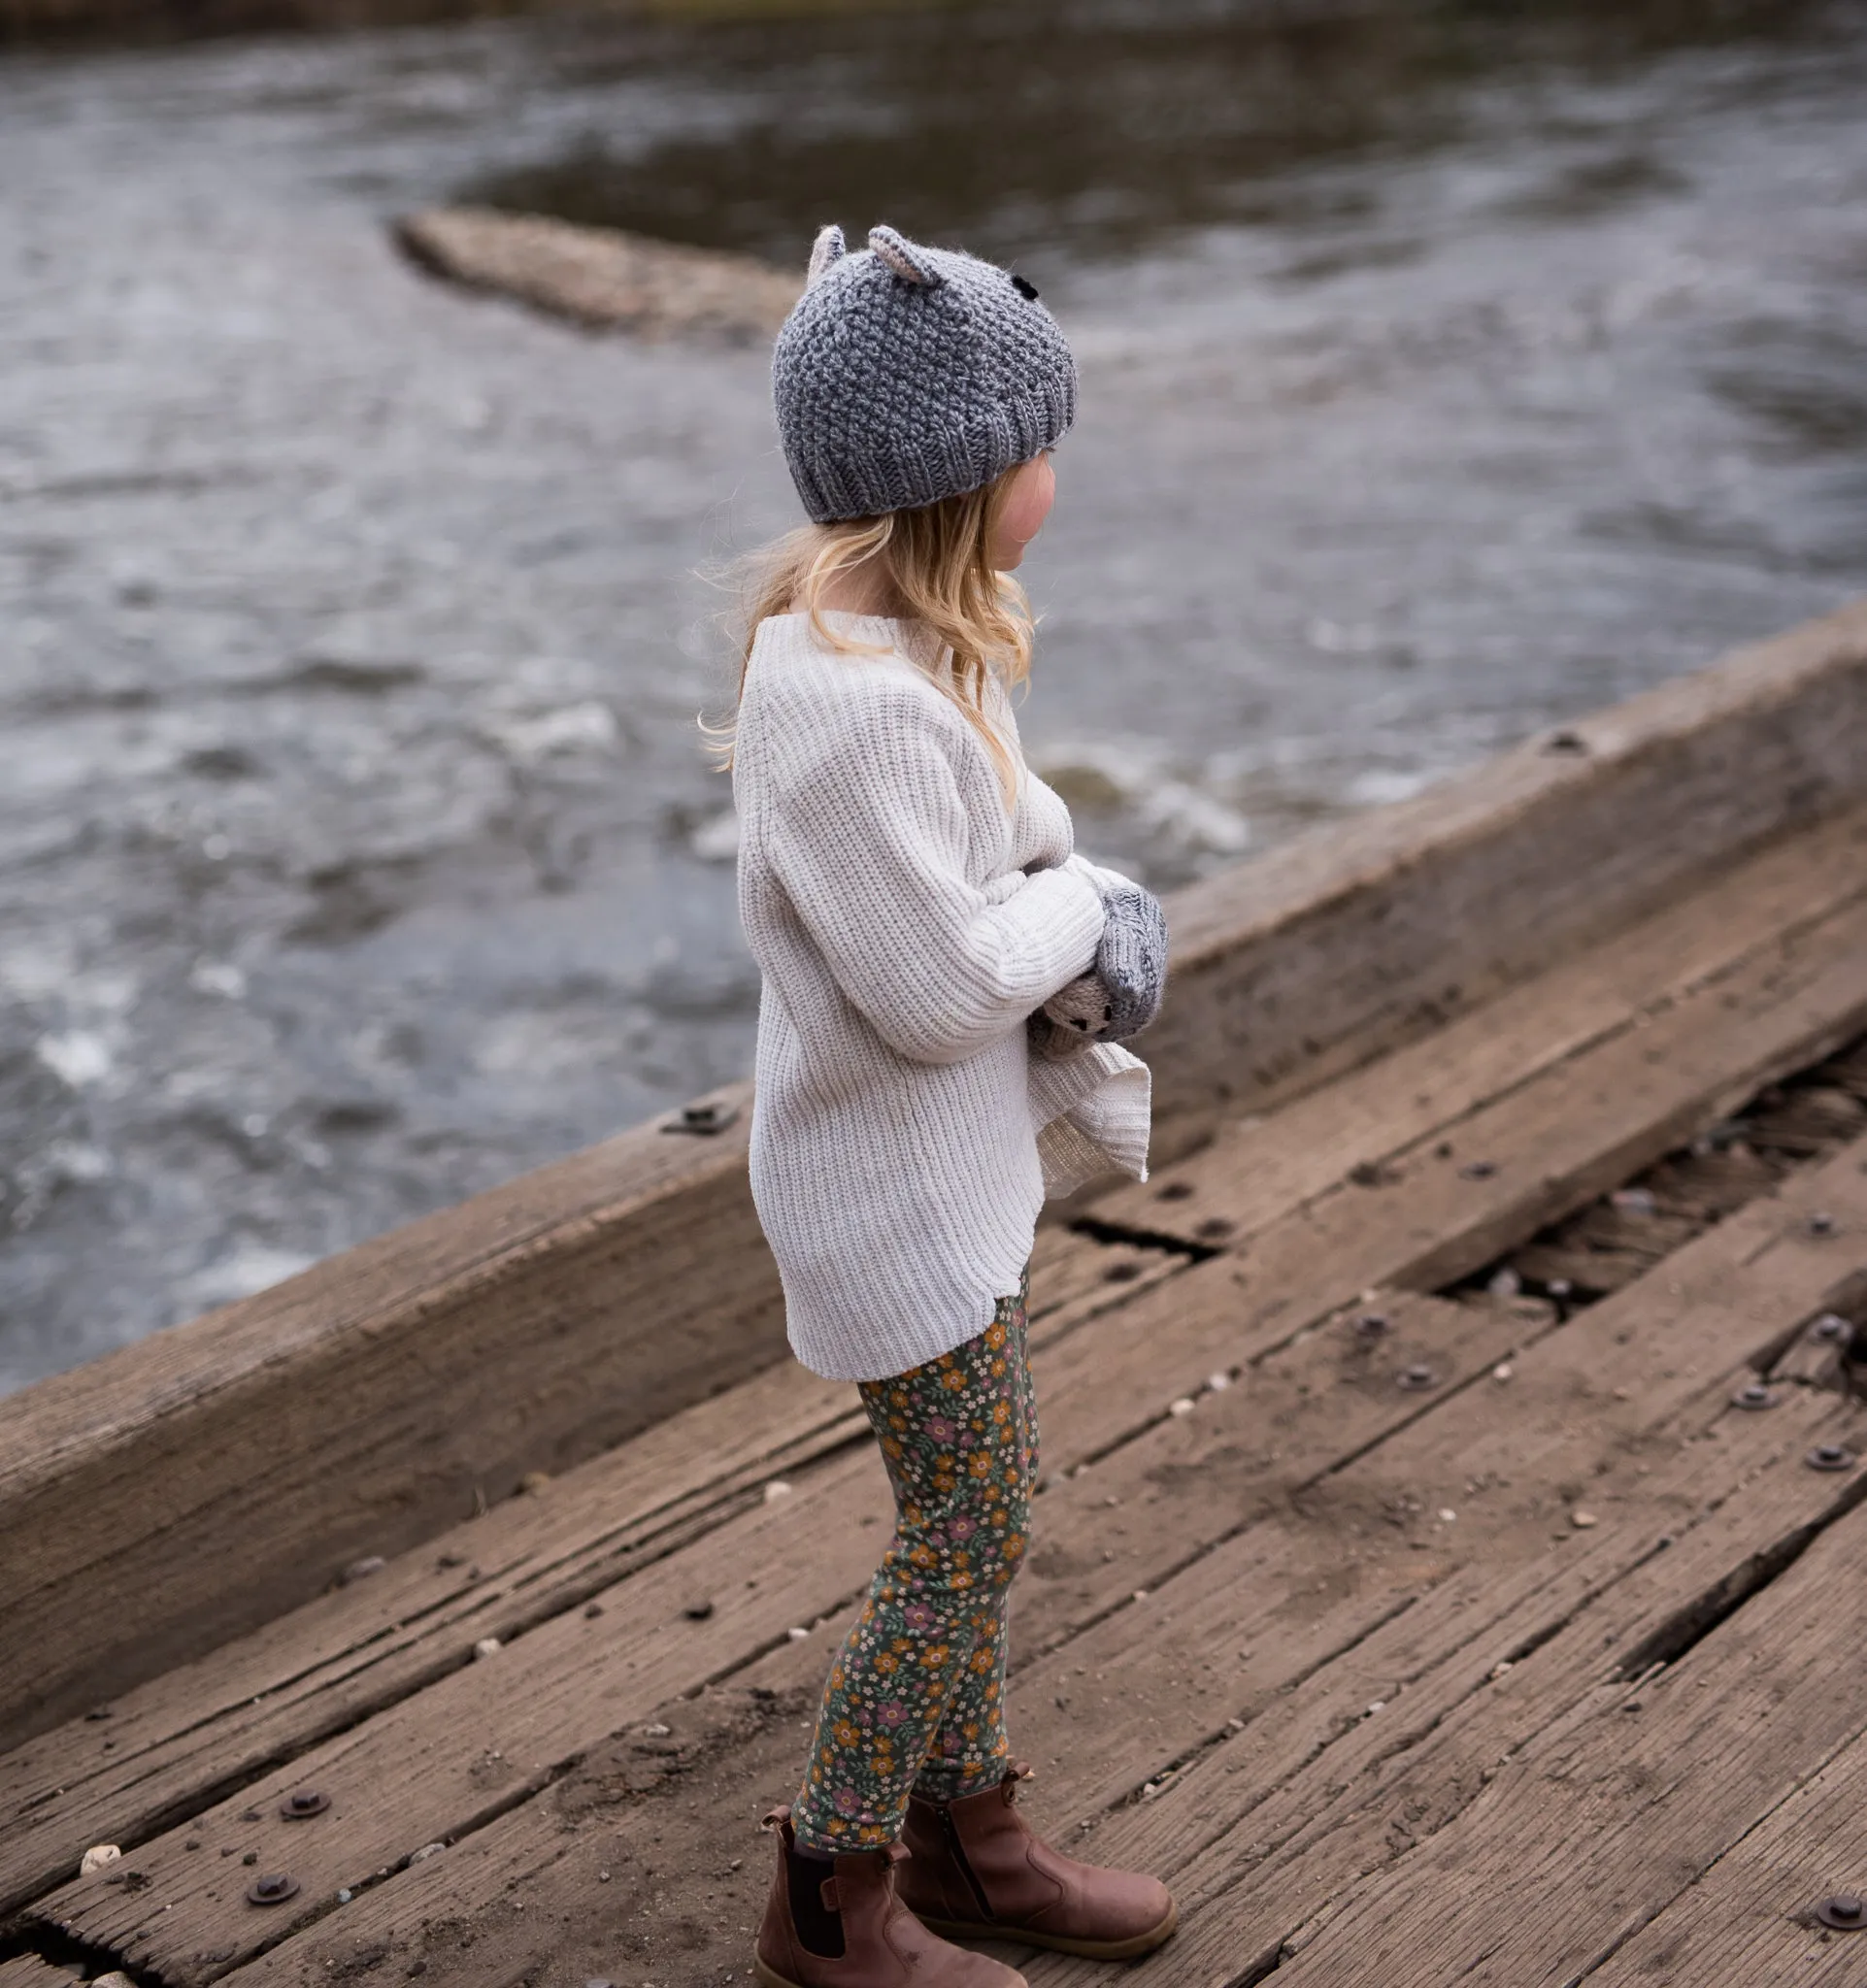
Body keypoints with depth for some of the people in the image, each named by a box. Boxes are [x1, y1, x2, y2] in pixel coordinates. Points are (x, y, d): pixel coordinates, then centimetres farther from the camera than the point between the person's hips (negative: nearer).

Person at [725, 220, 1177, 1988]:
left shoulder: (904, 633, 2)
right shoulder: (855, 706, -30)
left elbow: (1012, 838, 10)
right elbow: (940, 984, -27)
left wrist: (1077, 932, -10)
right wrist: (1080, 912, -10)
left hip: (957, 1151, 10)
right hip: (892, 1178, -10)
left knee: (971, 1516, 20)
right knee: (964, 1532, 3)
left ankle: (968, 1838, 37)